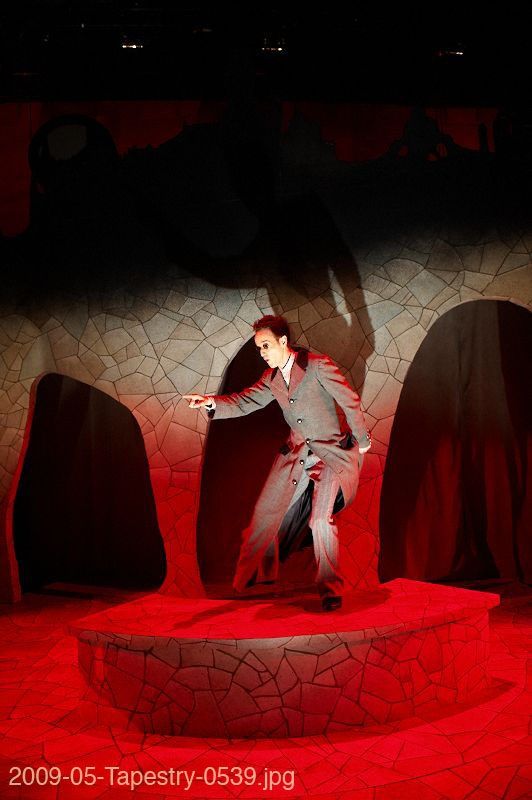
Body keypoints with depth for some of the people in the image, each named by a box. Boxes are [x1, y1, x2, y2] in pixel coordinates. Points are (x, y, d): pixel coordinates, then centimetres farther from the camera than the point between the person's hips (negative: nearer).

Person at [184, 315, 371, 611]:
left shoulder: (318, 365, -14)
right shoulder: (273, 378, 7)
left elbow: (350, 400, -9)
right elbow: (245, 401, 3)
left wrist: (361, 439, -1)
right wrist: (212, 402, -15)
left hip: (331, 451, -7)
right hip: (296, 452, 7)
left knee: (321, 520, -18)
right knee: (266, 510, 7)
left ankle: (331, 588, -2)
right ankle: (256, 573, 27)